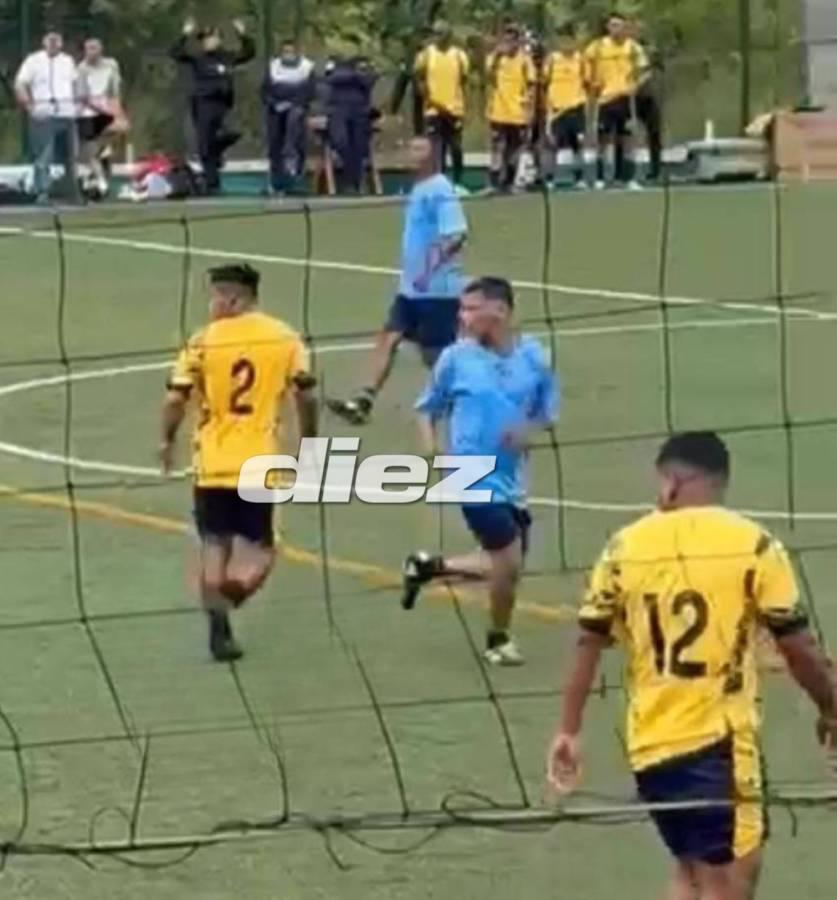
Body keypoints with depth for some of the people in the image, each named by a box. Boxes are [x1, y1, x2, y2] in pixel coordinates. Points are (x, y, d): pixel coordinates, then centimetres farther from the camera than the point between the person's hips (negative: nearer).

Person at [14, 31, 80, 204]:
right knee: (43, 157, -11)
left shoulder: (67, 61, 16)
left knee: (70, 157, 9)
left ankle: (74, 195, 17)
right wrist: (29, 106, -13)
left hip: (67, 114, 5)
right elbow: (20, 86, -4)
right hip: (44, 115, -5)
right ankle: (42, 194, -10)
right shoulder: (34, 61, 0)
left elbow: (75, 84, 28)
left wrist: (74, 103, 16)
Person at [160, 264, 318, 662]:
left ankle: (218, 621, 6)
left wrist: (167, 441, 8)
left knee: (215, 545, 14)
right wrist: (308, 442, 16)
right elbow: (306, 395, 1)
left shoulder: (203, 342, -4)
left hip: (213, 463, 0)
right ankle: (228, 596, -19)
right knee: (257, 549, 9)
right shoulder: (285, 338, 1)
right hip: (259, 463, 0)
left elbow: (175, 398, -9)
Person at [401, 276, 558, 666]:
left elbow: (546, 412, 10)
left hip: (511, 479, 5)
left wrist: (527, 431, -11)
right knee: (509, 562, -7)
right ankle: (498, 638, 19)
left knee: (506, 567, 14)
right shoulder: (456, 358, -6)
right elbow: (429, 407, 5)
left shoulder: (533, 357, -1)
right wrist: (431, 447, -11)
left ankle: (427, 566, 36)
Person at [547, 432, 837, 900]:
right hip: (718, 741, -5)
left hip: (649, 744, 5)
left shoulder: (625, 546, 3)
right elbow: (798, 648, -4)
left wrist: (570, 731, 16)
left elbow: (589, 643, 7)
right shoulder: (753, 545, -6)